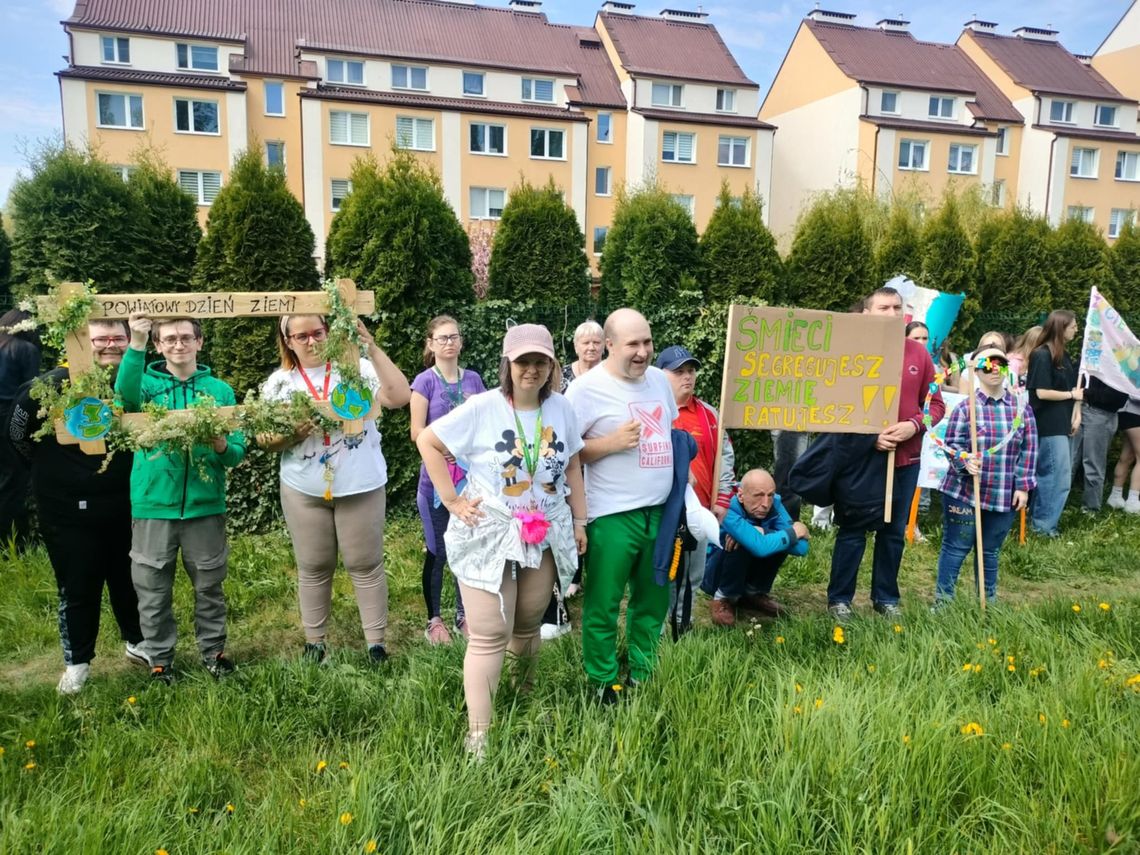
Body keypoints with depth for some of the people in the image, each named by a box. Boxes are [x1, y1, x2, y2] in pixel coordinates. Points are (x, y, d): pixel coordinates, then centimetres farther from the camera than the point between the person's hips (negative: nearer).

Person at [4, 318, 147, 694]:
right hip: (69, 509, -2)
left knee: (128, 579, 16)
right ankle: (77, 662, 25)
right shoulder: (55, 385, -13)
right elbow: (17, 430, -2)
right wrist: (50, 472, 5)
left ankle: (137, 642, 36)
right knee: (78, 588, 8)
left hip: (124, 505, 3)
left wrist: (133, 475, 7)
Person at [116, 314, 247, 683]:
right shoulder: (146, 383, 0)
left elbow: (238, 450, 0)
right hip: (154, 504, 0)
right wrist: (135, 344, -37)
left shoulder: (220, 389, 2)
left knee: (209, 585, 13)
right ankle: (159, 659, 27)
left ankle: (213, 649, 31)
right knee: (153, 588, 10)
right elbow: (125, 397, -26)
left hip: (205, 504, 1)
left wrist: (222, 446, -23)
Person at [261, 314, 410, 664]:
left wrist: (373, 350, -22)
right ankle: (315, 641, 28)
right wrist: (294, 434, -16)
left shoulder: (356, 367, -5)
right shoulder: (279, 382, 4)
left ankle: (376, 641, 18)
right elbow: (265, 439, 5)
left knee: (366, 565, 6)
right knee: (313, 568, 13)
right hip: (304, 490, 2)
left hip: (360, 486, -2)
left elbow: (400, 397, -18)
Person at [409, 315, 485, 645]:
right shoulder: (425, 381, -5)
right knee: (437, 551, 4)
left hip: (470, 476, 4)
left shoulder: (473, 379, 7)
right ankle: (434, 620, 17)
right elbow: (417, 432, -9)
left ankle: (463, 614, 25)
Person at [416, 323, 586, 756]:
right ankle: (478, 733, 8)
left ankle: (525, 695, 44)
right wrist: (452, 500, -11)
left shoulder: (560, 408, 1)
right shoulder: (482, 408, -13)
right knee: (490, 635, -3)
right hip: (489, 535, -4)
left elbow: (572, 466, 11)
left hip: (546, 536, 4)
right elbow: (428, 442, -8)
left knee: (527, 624, 18)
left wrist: (579, 520, 11)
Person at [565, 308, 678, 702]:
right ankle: (603, 685, 22)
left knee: (654, 602, 18)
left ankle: (643, 677, 35)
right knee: (603, 606, 4)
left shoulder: (659, 378, 9)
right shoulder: (587, 387, -12)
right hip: (613, 516, -6)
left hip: (661, 511, 7)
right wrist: (612, 443, -21)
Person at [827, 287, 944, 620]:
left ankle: (886, 596, 29)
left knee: (894, 531, 14)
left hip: (906, 458, 4)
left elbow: (935, 403, 6)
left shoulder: (918, 353, 4)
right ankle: (839, 598, 17)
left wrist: (913, 425, -13)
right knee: (853, 529, 5)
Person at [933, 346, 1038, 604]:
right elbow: (952, 444, -6)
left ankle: (988, 601, 30)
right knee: (956, 548, 3)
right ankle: (942, 602, 13)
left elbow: (1029, 449, 6)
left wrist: (1023, 486, 1)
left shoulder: (1021, 408, 4)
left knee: (990, 551, 16)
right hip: (964, 493, -3)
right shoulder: (965, 407, -6)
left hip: (1004, 496, 3)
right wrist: (965, 461, -26)